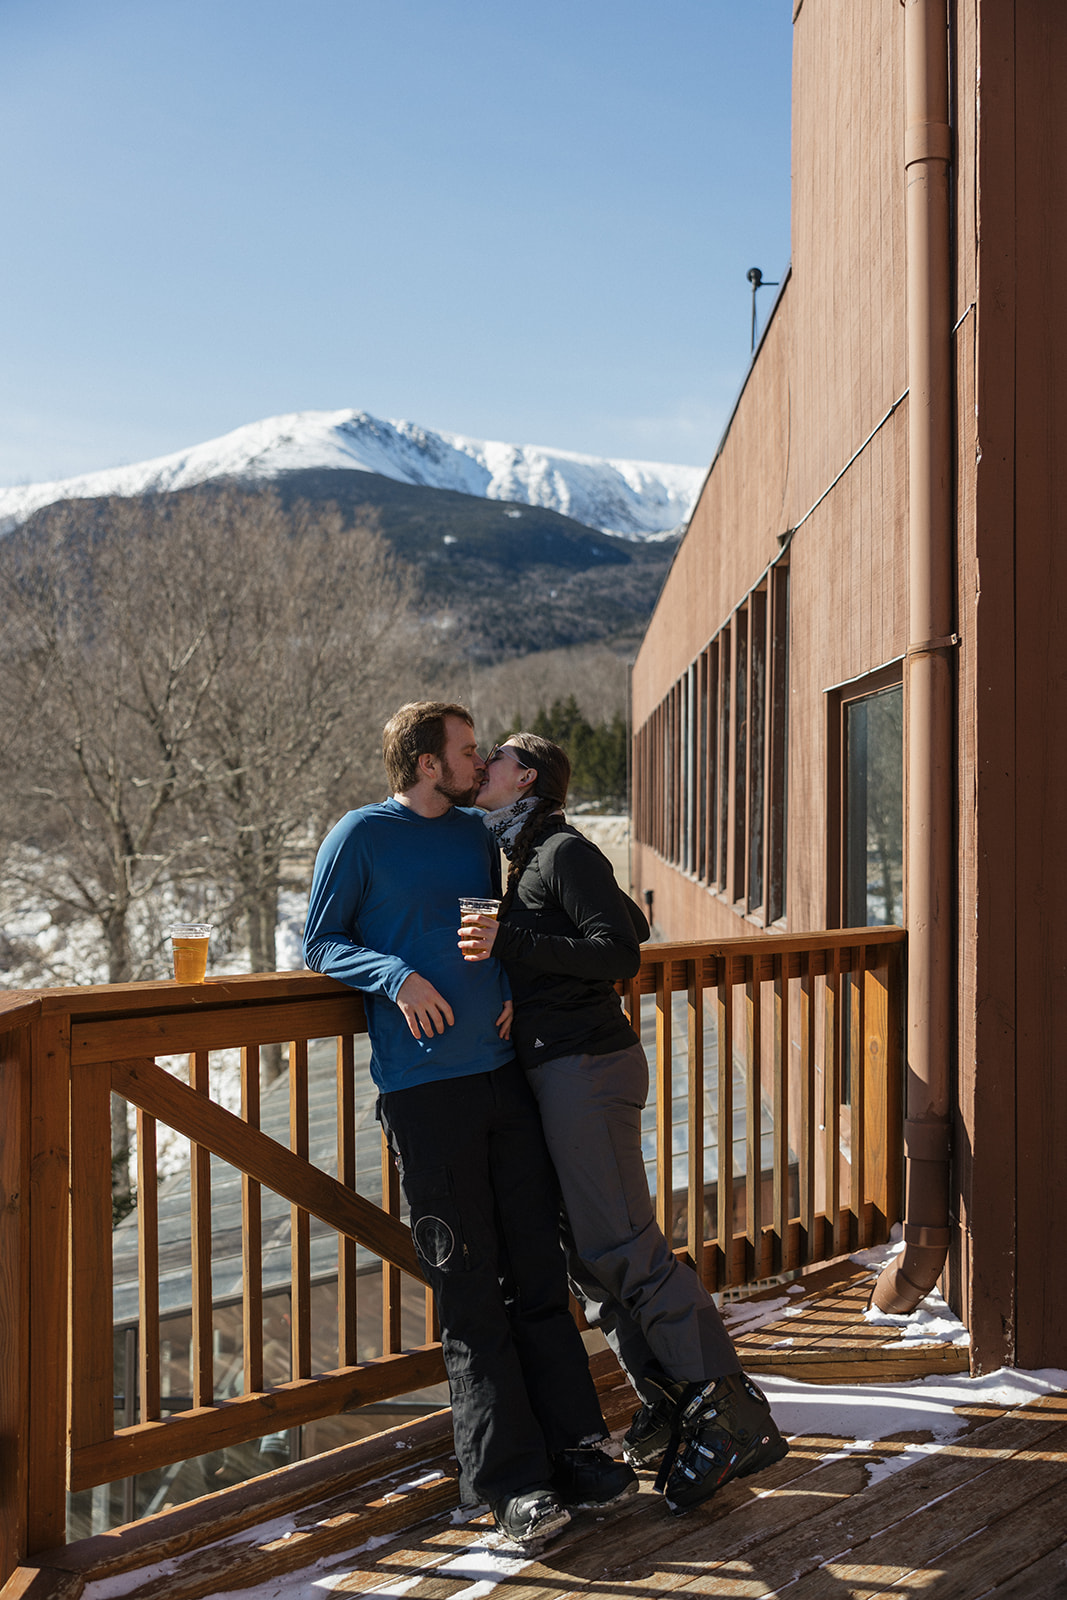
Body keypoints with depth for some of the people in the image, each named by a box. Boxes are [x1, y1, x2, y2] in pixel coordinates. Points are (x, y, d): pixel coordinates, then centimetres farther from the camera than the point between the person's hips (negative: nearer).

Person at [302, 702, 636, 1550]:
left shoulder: (477, 833, 15)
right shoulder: (361, 837, -2)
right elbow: (321, 945, 0)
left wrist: (510, 984, 6)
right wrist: (395, 974, -17)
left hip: (503, 1075, 6)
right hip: (422, 1090, -5)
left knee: (538, 1273, 8)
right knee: (469, 1295, 0)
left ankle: (575, 1454, 16)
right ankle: (511, 1479, 7)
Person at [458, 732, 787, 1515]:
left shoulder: (563, 851, -9)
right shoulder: (522, 858, 20)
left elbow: (621, 953, -17)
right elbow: (632, 922, 27)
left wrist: (513, 942, -23)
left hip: (585, 1065, -10)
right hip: (554, 1071, 10)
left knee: (624, 1249, -9)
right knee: (585, 1252, 10)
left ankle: (733, 1416, -1)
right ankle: (670, 1409, 18)